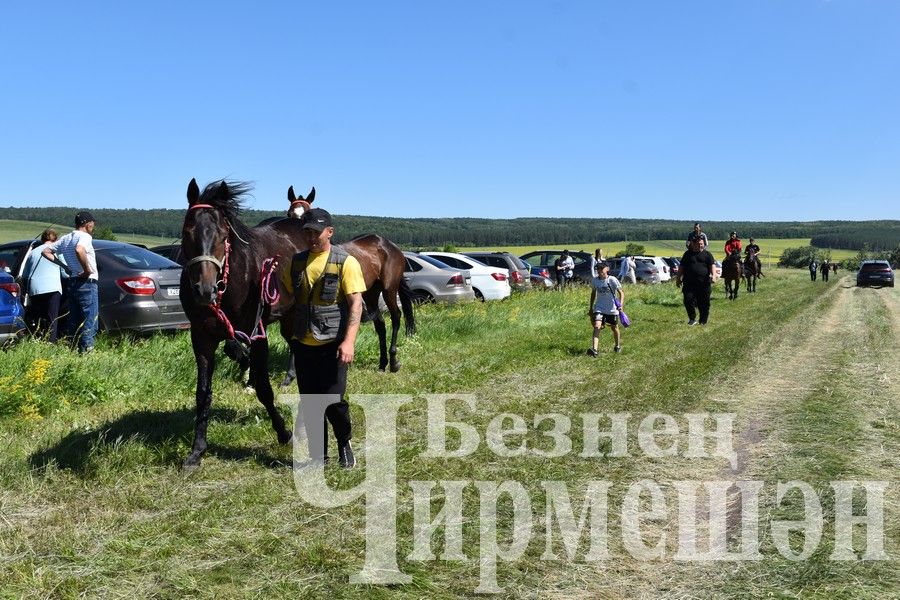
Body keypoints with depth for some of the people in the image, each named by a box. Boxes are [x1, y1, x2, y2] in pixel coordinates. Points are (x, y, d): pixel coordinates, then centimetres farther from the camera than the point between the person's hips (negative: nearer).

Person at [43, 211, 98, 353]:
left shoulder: (65, 238, 13)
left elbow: (46, 251, 18)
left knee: (74, 320, 13)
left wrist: (63, 265, 14)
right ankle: (86, 349, -9)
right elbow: (79, 250, -34)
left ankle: (74, 348, 16)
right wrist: (87, 270, -22)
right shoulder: (85, 237, -12)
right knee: (89, 320, -5)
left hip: (72, 282, 8)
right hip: (86, 283, -8)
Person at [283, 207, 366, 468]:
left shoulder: (345, 262, -7)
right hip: (303, 344, 5)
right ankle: (318, 456, 24)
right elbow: (286, 293, 22)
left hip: (332, 344, -5)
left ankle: (345, 443, 22)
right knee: (309, 403, 10)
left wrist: (349, 341, -22)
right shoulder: (298, 261, 9)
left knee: (333, 401, -6)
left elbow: (356, 303, -13)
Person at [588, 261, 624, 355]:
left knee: (614, 328, 15)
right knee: (597, 327, -18)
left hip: (612, 309, -2)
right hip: (599, 308, 2)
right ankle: (594, 349, -30)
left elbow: (621, 293, -12)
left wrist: (620, 304, -28)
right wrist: (591, 308, 18)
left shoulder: (612, 280, -14)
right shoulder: (594, 280, -2)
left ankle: (618, 346, 41)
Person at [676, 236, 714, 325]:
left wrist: (712, 275, -20)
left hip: (704, 283, -1)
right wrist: (678, 278, 14)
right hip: (689, 283, 1)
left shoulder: (707, 254, 9)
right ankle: (692, 319, 3)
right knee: (688, 300, -10)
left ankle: (703, 321, 14)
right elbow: (681, 268, 17)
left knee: (704, 303, 1)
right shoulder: (688, 254, 14)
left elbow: (711, 266, -3)